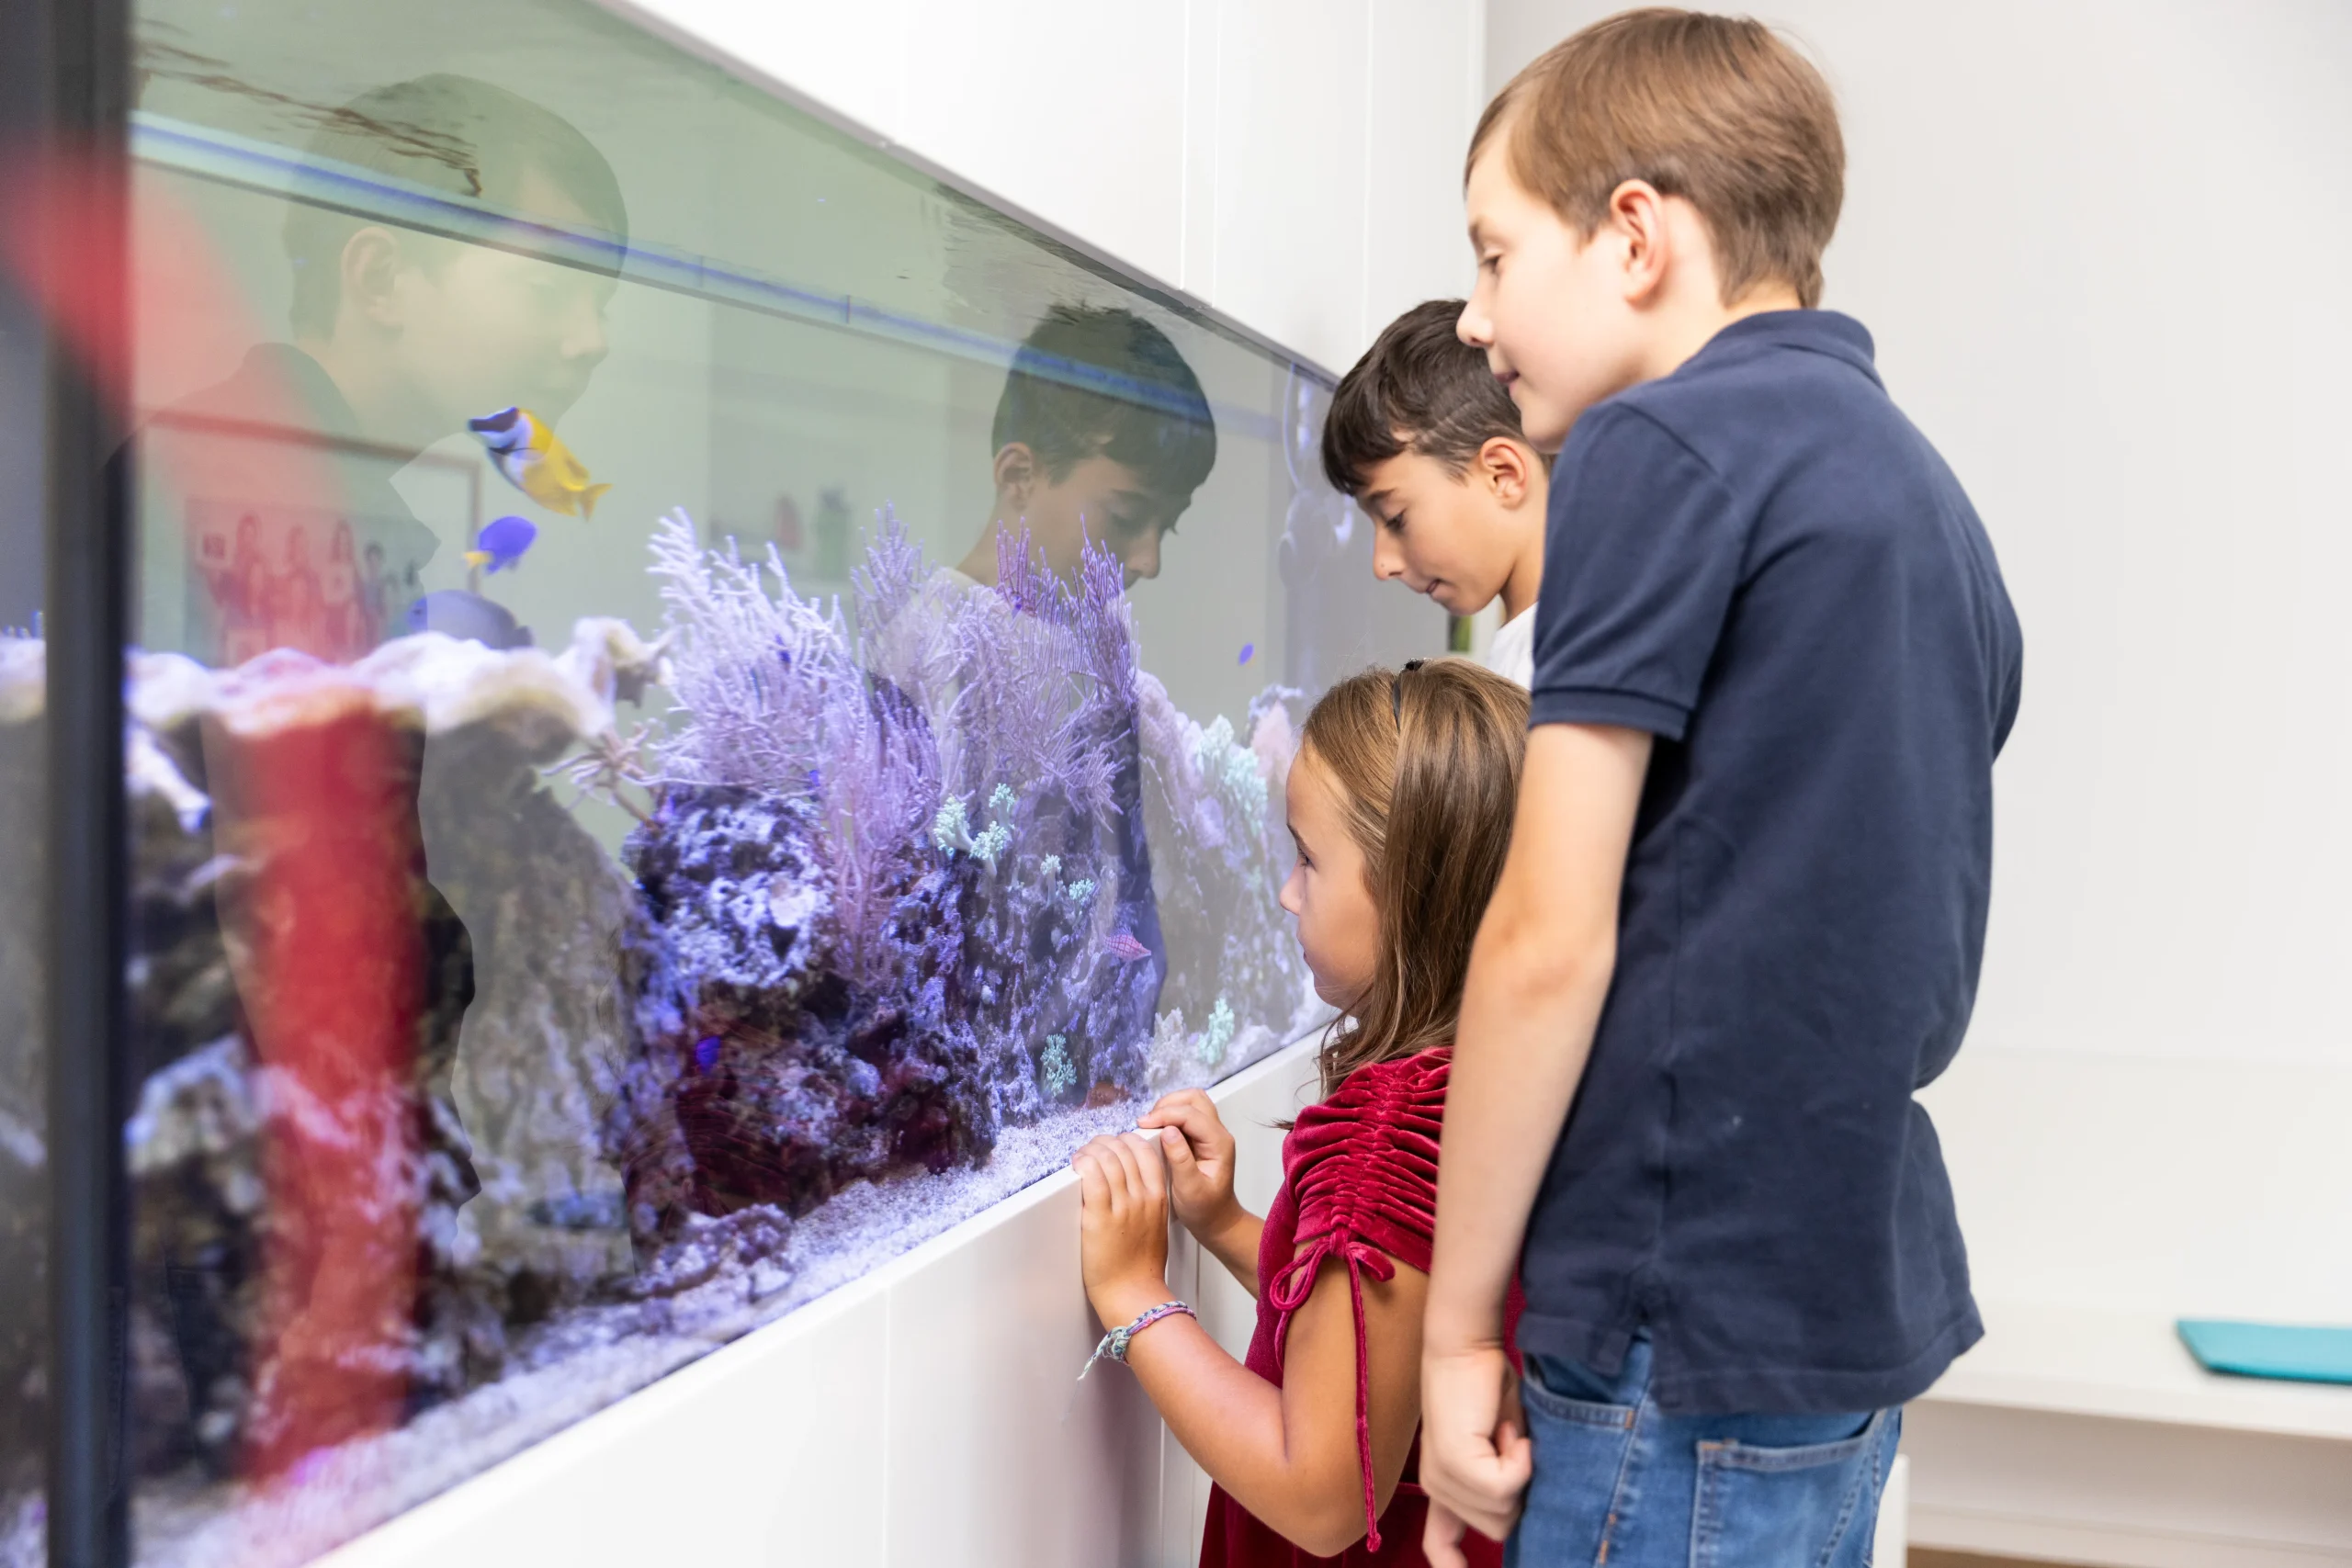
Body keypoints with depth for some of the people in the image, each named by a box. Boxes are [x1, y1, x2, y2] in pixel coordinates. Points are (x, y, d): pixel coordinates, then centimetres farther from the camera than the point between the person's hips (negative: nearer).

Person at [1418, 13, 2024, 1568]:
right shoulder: (1923, 481, 14)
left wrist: (1458, 1325, -8)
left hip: (1698, 1322, -9)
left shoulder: (1665, 445, -12)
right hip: (1869, 1292, 9)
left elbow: (1550, 940, -16)